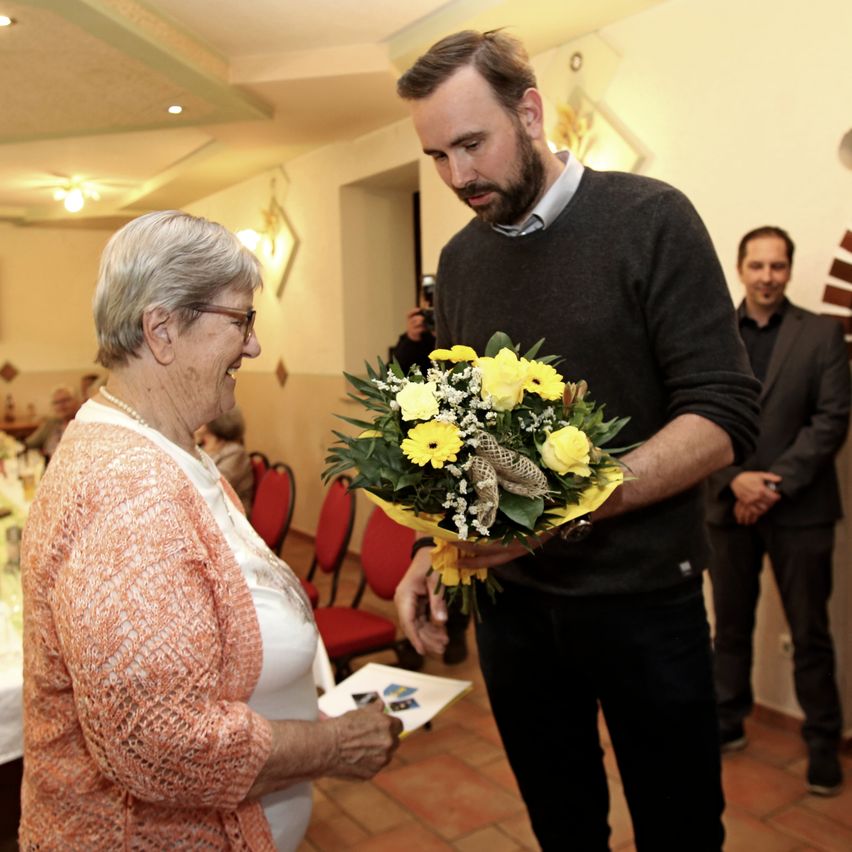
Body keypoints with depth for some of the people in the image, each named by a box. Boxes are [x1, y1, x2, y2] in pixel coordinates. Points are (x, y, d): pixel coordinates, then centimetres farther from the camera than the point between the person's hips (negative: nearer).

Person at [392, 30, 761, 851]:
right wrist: (433, 549, -3)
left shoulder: (649, 220, -10)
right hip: (511, 598, 4)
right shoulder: (459, 260, 5)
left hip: (640, 595, -3)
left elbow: (724, 417, -16)